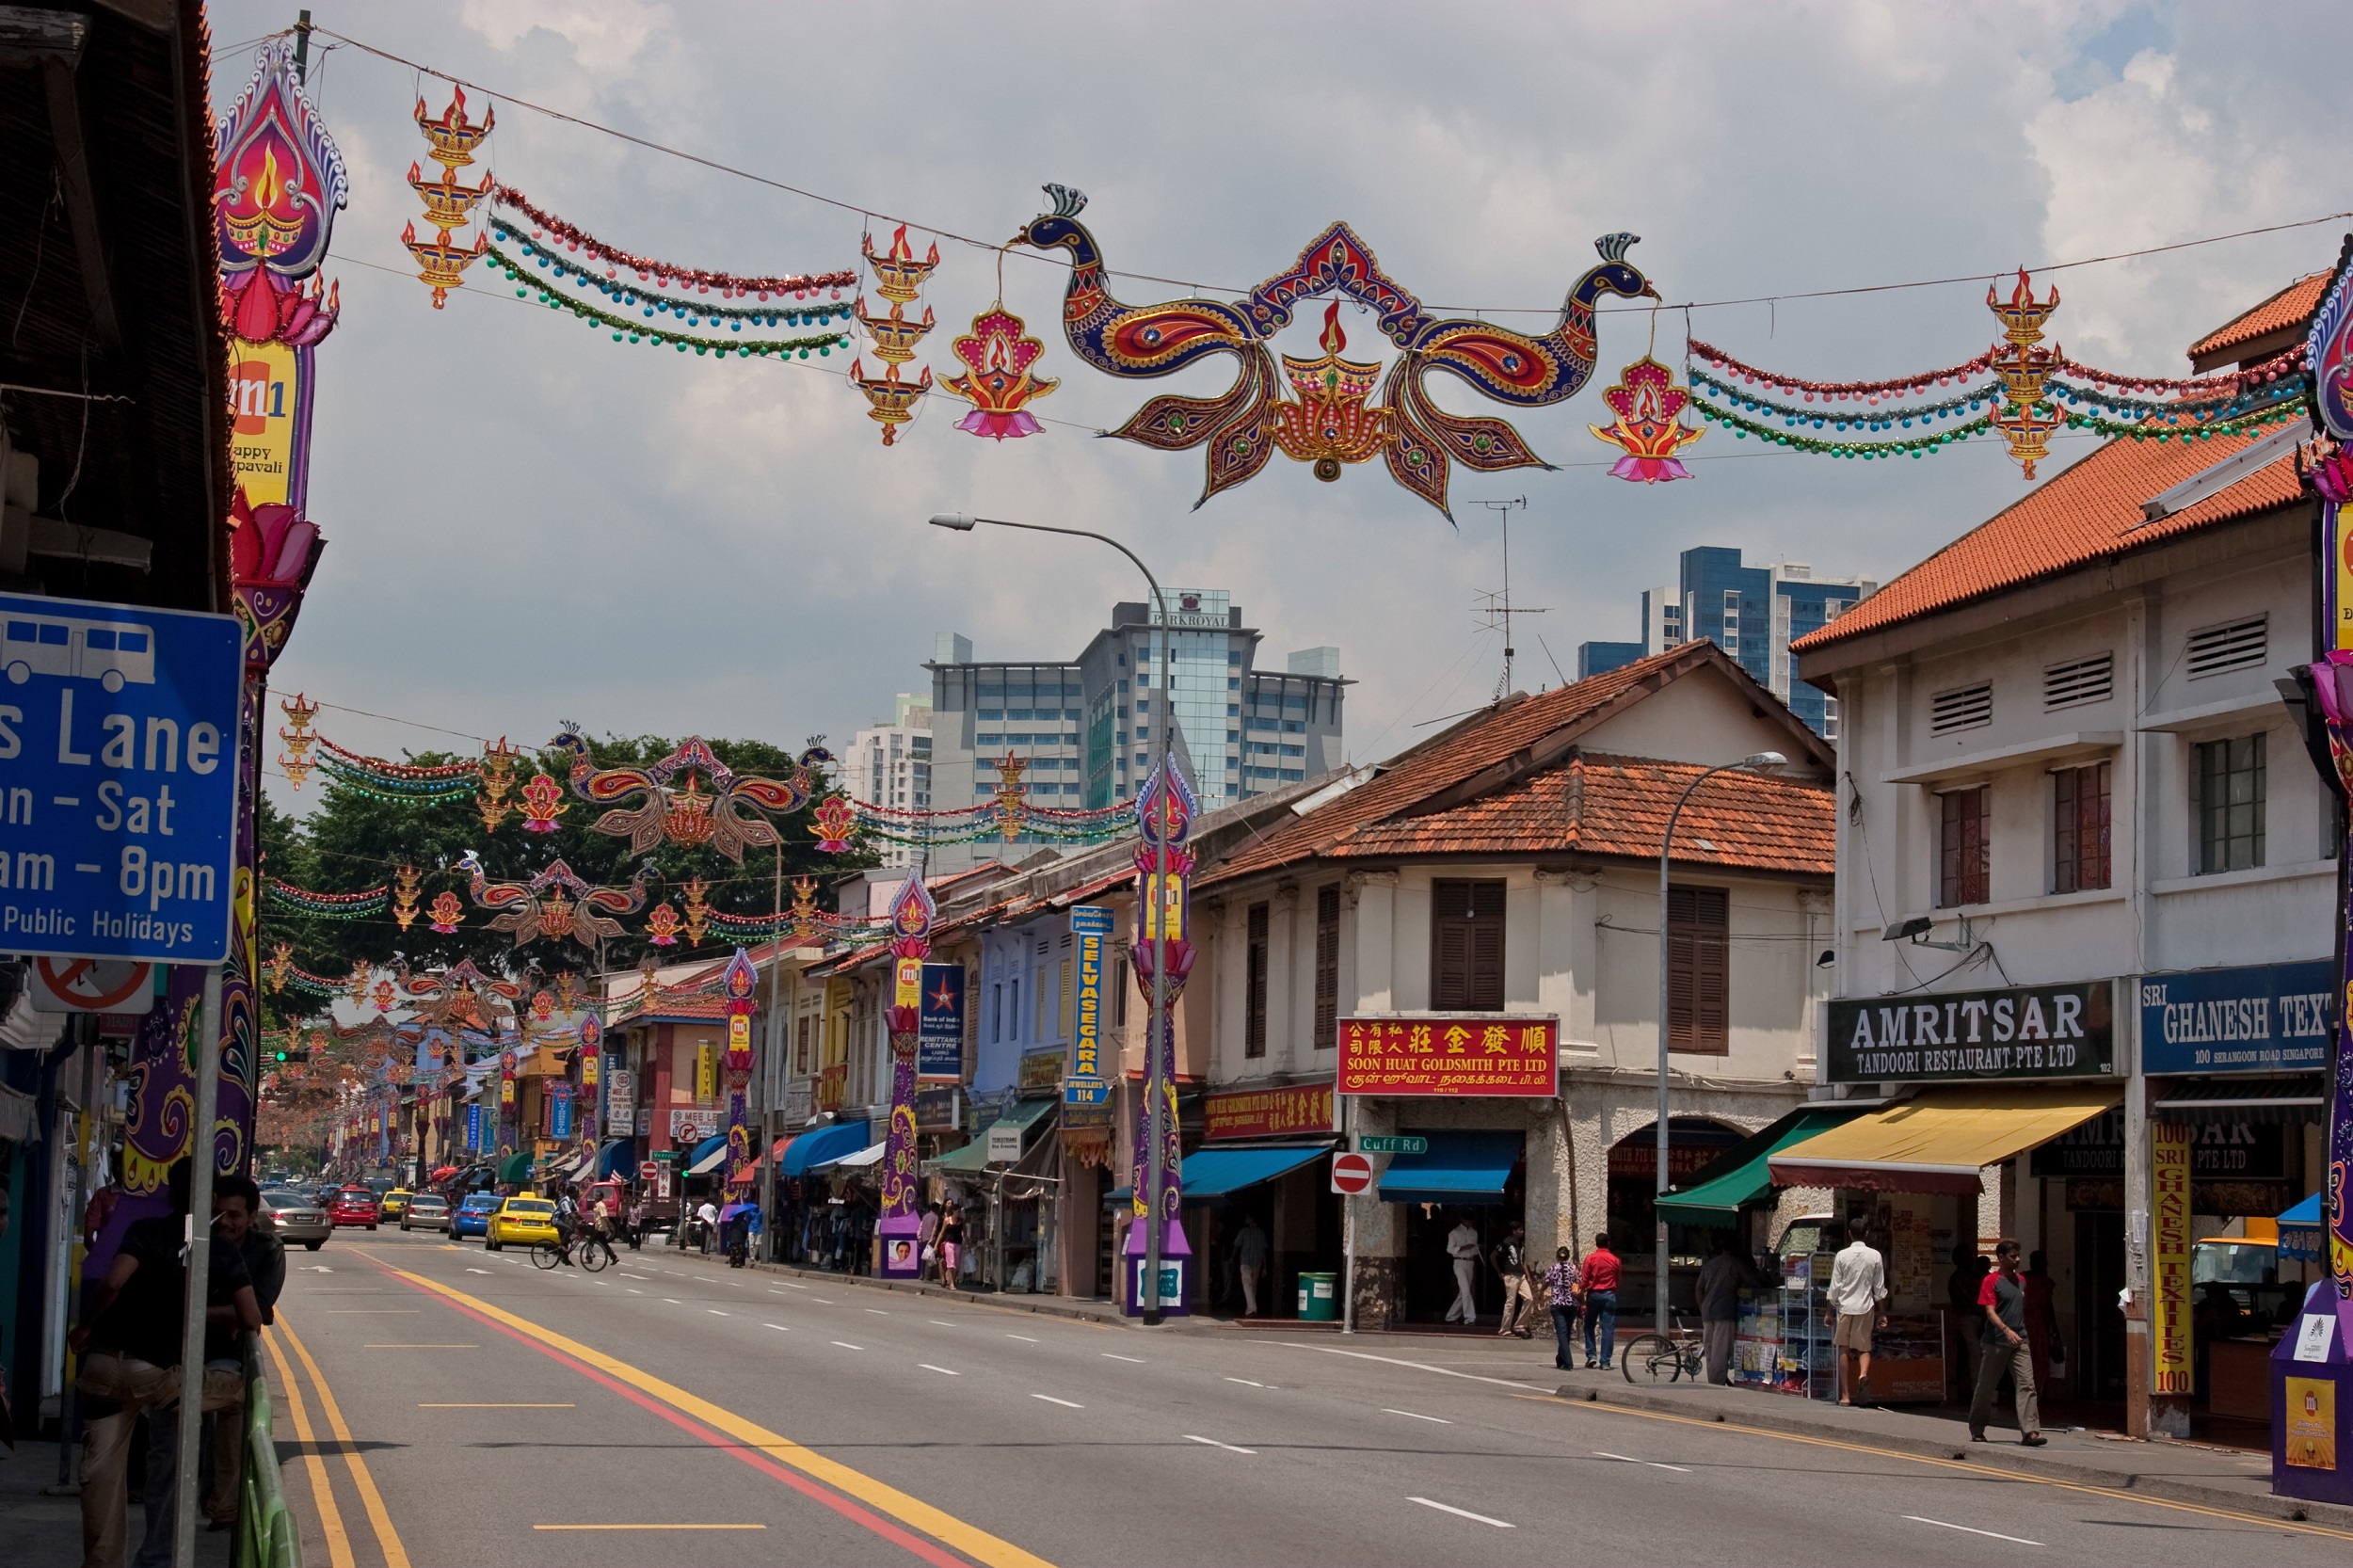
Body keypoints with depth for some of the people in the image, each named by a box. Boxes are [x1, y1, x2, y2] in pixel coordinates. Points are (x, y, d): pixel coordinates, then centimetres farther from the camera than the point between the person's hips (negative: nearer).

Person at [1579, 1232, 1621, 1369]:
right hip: (1609, 1295, 1)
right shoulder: (1615, 1260, 2)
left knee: (1589, 1326, 15)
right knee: (1608, 1329, 0)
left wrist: (1581, 1291, 7)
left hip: (1593, 1295, -1)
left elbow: (1584, 1279, -4)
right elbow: (1617, 1281, 8)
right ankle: (1605, 1362, -3)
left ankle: (1590, 1355, 6)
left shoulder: (1590, 1258, -3)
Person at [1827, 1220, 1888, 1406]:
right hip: (1866, 1307, 1)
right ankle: (1864, 1373, -22)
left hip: (1845, 1307, -1)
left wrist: (1830, 1311, 9)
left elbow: (1835, 1286, -1)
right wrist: (1882, 1314, 11)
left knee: (1844, 1349, 7)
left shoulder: (1842, 1255, -3)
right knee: (1864, 1347, 10)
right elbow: (1880, 1288, 3)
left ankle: (1845, 1395, 4)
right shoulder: (1875, 1256, -1)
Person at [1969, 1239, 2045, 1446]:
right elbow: (1990, 1312, -16)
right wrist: (2006, 1330, -31)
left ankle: (2030, 1431, -15)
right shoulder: (1991, 1281, -7)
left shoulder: (2020, 1281, 13)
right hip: (1995, 1343, -5)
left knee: (2027, 1385, -9)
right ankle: (1977, 1430, 21)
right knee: (1986, 1388, 6)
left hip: (2019, 1342, 5)